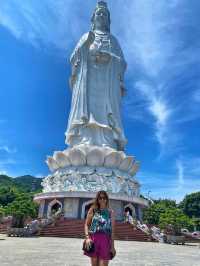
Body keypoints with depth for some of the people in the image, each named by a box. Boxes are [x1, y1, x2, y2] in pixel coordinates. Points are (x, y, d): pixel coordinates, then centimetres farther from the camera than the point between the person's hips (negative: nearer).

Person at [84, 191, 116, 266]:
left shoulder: (110, 212, 6)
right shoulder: (92, 209, 5)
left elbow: (112, 229, 6)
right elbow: (86, 225, 7)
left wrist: (112, 245, 4)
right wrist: (87, 237, -7)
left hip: (105, 240, 0)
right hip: (93, 239, 0)